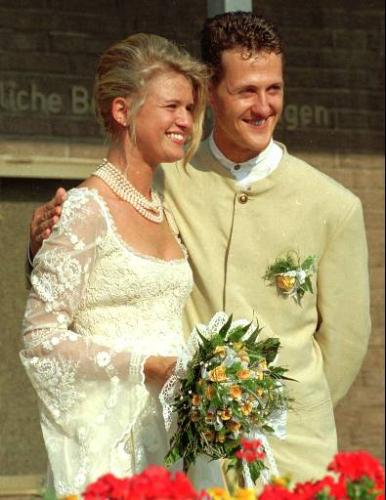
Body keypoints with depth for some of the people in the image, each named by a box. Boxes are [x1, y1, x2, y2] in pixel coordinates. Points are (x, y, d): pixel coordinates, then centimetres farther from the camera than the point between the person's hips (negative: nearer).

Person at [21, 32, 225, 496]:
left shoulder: (162, 209, 13)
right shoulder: (86, 209, -9)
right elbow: (41, 339, -13)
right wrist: (146, 365, -18)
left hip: (172, 434, 7)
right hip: (111, 437, -7)